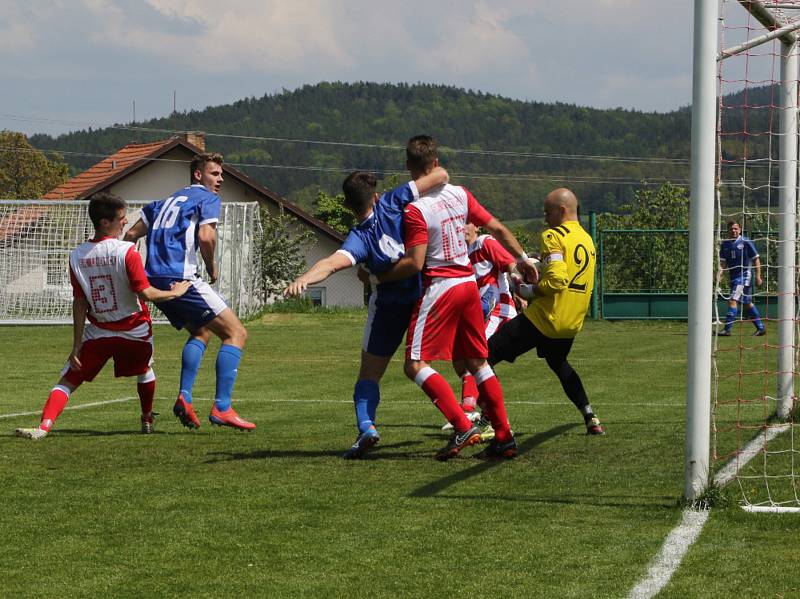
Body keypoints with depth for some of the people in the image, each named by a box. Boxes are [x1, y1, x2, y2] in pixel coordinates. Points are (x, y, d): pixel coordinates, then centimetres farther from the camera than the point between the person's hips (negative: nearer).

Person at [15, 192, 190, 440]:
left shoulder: (76, 256, -7)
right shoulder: (127, 252, -19)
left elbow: (79, 304, -4)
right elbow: (146, 293, -20)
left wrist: (77, 346, -1)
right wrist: (175, 292, -3)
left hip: (98, 331, 1)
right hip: (136, 329, -1)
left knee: (67, 380, 2)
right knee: (145, 370, 30)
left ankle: (44, 426, -20)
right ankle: (148, 420, 45)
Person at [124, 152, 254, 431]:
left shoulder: (166, 202, 26)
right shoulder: (208, 199, 3)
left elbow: (132, 234, 25)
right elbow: (205, 236, -14)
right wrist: (212, 267, 2)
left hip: (154, 279, 8)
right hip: (181, 278, -8)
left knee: (201, 332, 26)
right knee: (236, 333, -4)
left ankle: (184, 397, 7)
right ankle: (221, 408, -15)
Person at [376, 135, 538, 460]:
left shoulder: (415, 209, -14)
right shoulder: (459, 195, 5)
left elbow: (414, 263, -19)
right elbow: (498, 229, 11)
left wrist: (378, 276, -7)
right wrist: (523, 259, 24)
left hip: (439, 287, -7)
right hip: (469, 283, 7)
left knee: (416, 365, -5)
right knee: (477, 363, 14)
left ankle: (462, 427, -17)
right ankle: (504, 437, 12)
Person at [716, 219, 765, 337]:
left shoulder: (746, 242, -7)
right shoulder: (725, 244, 8)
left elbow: (756, 259, -2)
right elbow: (723, 262, 8)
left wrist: (758, 276, -5)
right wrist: (719, 274, -9)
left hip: (744, 275, -6)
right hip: (733, 277, 6)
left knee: (733, 300, -17)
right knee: (747, 304, 13)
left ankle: (727, 329, -19)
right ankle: (761, 328, 24)